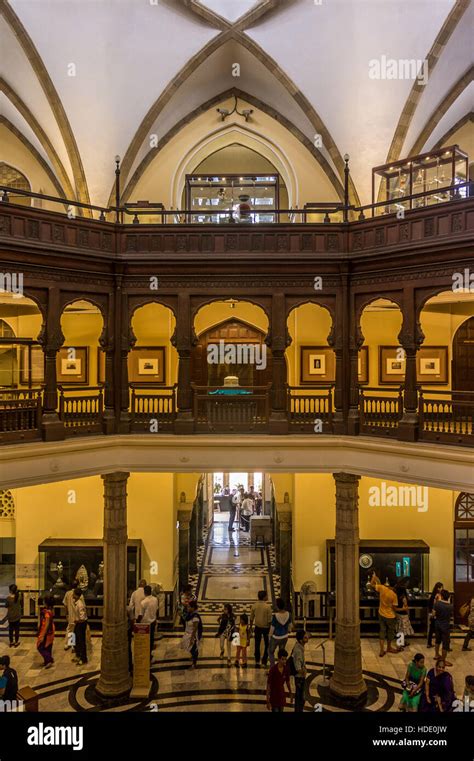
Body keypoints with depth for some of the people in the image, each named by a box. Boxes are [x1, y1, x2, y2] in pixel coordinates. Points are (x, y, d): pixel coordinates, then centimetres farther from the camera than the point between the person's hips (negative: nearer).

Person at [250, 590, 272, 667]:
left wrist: (251, 627, 14)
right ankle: (264, 661, 21)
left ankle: (257, 662, 24)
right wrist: (271, 628, -3)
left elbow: (251, 618, 0)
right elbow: (269, 620, -16)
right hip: (266, 627, -3)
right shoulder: (267, 607, -20)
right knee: (267, 645, 16)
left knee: (257, 645, 18)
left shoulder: (254, 606, -9)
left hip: (257, 627, 3)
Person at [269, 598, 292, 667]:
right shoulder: (288, 614, -15)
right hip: (285, 636, 4)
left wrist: (270, 636, 0)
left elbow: (272, 628, -17)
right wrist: (288, 631, 19)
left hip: (276, 637, -4)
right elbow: (290, 625, 1)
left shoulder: (275, 616, -28)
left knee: (270, 651, 19)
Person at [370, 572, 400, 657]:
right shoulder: (394, 595, -26)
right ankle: (389, 648, 39)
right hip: (390, 616, -3)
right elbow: (394, 607, -16)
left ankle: (382, 650, 16)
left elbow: (372, 584, -2)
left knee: (382, 631, 14)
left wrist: (374, 576, 12)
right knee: (390, 632, 21)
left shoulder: (382, 588, -18)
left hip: (381, 614, 3)